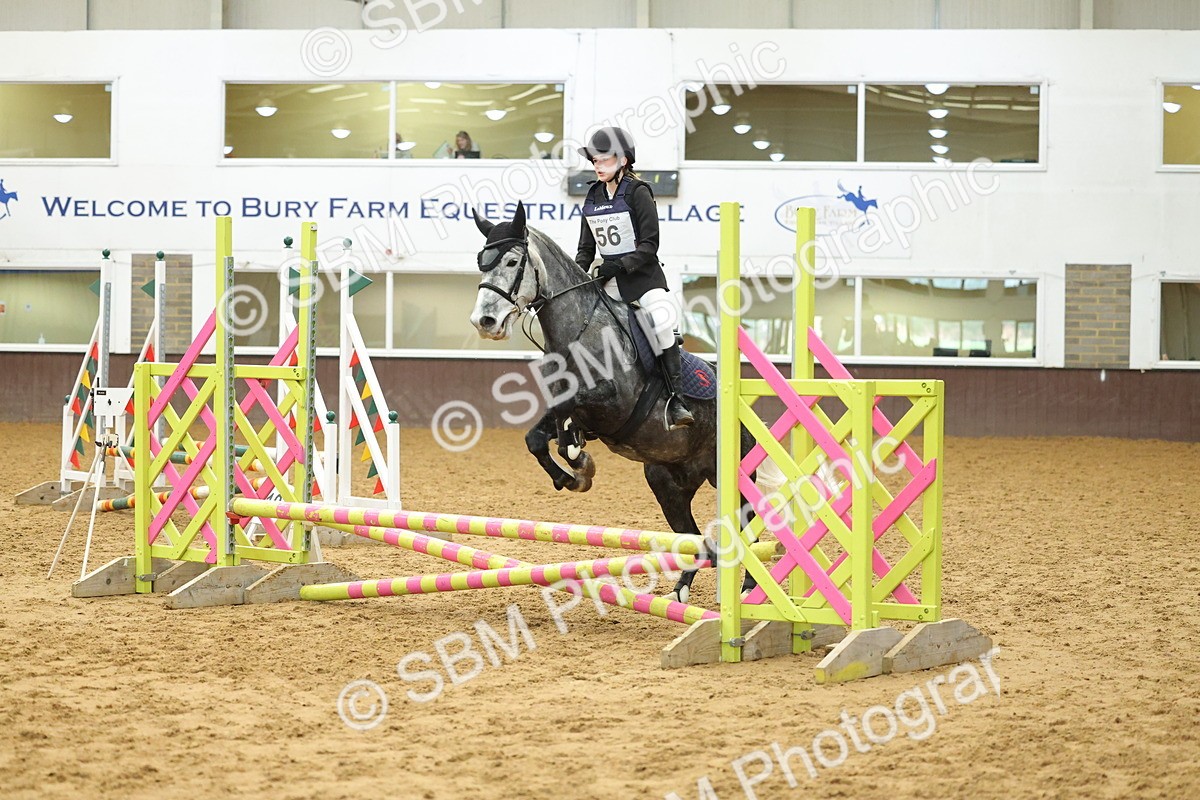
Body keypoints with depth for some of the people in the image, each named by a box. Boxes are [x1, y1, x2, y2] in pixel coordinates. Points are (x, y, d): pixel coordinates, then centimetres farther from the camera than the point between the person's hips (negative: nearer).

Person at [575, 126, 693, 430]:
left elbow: (650, 245, -14)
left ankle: (676, 403, -22)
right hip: (609, 279, 7)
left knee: (661, 324, -24)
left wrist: (621, 266, -23)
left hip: (643, 274, -7)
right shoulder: (593, 196, 9)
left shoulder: (637, 192, -10)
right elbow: (586, 246, 14)